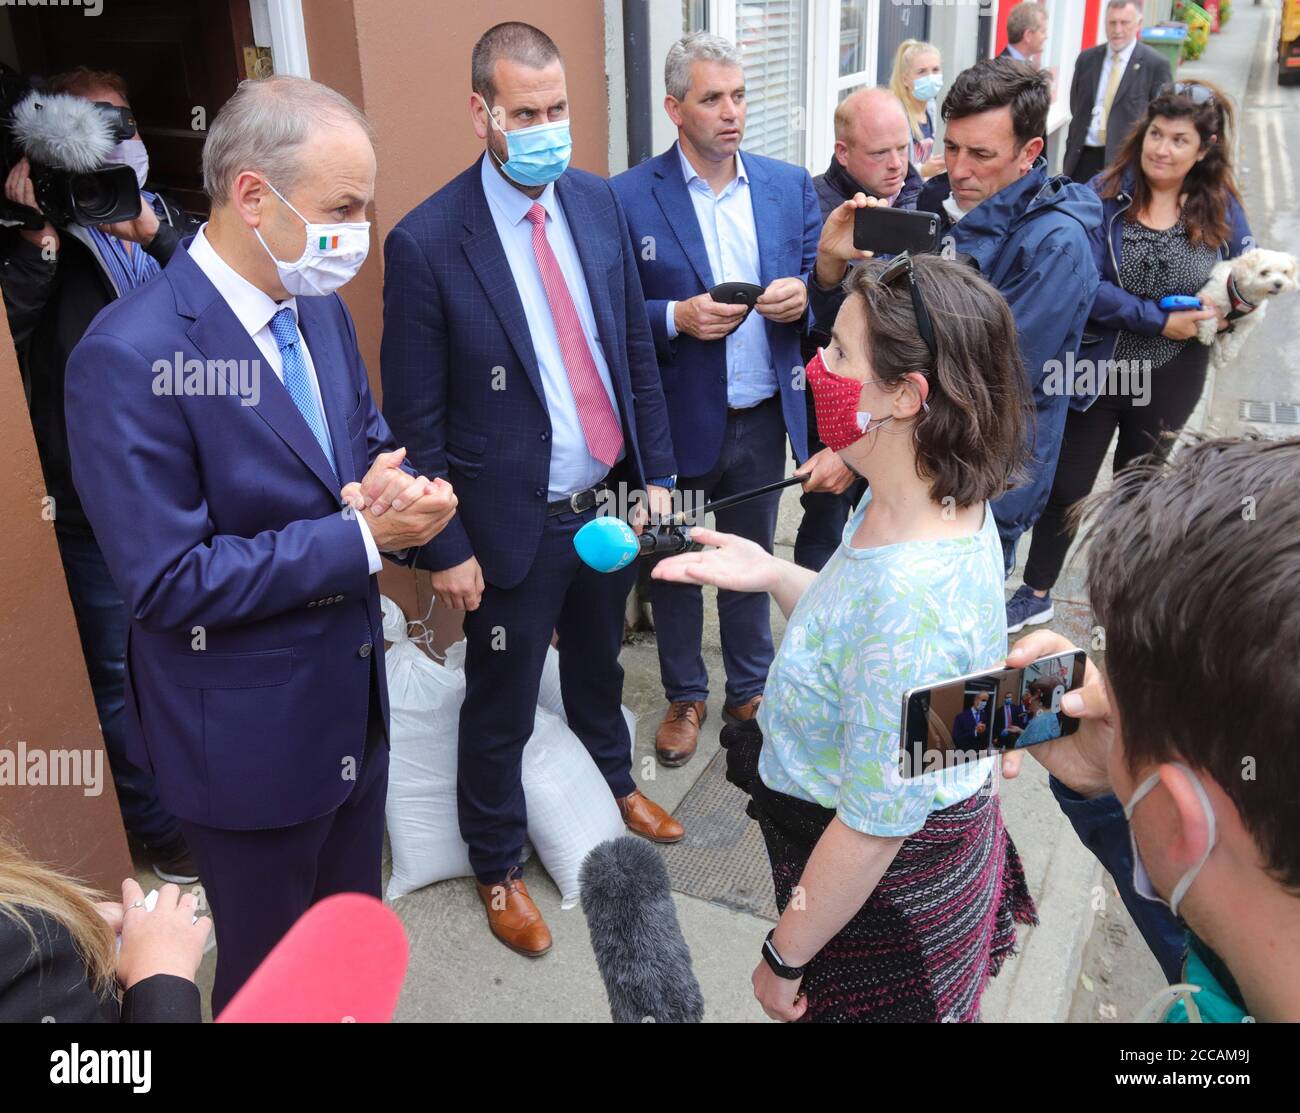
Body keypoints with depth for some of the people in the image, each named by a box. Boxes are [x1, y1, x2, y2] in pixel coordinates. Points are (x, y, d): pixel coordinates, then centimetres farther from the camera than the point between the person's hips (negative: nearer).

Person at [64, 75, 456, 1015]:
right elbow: (168, 581, -24)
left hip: (354, 706, 7)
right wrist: (362, 535, -24)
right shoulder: (130, 357, -24)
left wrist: (394, 490, -15)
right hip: (249, 739, -7)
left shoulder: (320, 309, 0)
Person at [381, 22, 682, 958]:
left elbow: (636, 348, 6)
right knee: (501, 711, 13)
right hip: (517, 524, -5)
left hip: (612, 500, 5)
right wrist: (446, 549, -11)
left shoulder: (599, 203, -1)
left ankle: (615, 781, 54)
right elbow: (416, 418, -13)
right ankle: (497, 866, 36)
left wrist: (657, 472, 6)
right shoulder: (426, 243, -17)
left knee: (599, 665, 27)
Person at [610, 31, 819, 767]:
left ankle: (751, 691, 39)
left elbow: (822, 285, 6)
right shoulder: (628, 198, -10)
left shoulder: (791, 186, 2)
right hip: (675, 420, -3)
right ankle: (685, 697, 35)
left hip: (763, 416, 3)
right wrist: (675, 317, -24)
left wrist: (802, 295, -16)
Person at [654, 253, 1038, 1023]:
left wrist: (785, 960, -14)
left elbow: (875, 828, -28)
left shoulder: (913, 597, -38)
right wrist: (771, 575, -7)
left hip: (892, 891, -8)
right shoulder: (944, 500, -9)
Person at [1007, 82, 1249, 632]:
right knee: (1066, 486, 10)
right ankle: (1036, 593, 32)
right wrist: (1159, 320, -21)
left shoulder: (1221, 210, -4)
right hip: (1096, 370, -2)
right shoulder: (1104, 195, -13)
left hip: (1168, 381, 2)